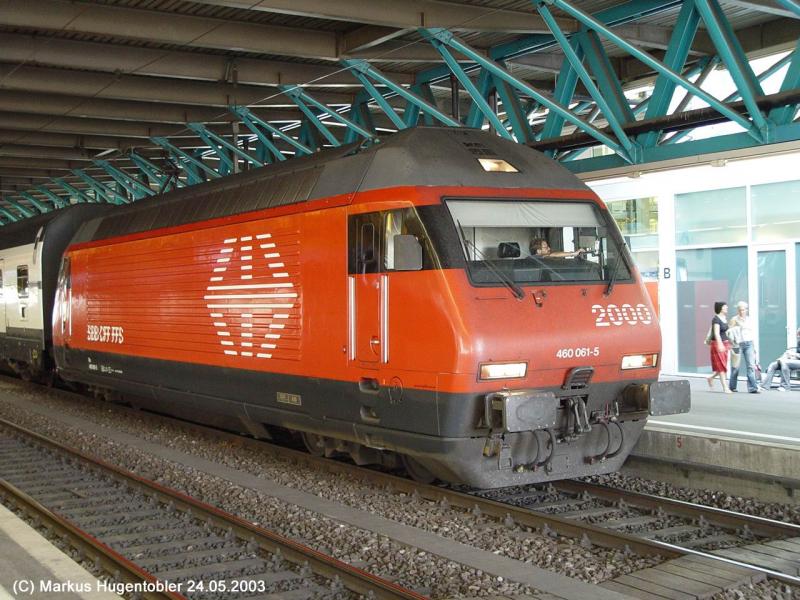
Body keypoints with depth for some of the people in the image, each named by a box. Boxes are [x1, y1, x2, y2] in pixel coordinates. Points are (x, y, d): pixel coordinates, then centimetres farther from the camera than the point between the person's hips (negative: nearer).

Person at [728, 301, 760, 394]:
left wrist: (754, 347, 17)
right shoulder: (734, 319, 0)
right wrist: (733, 344, -14)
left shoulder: (749, 319, 14)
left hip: (749, 343, 4)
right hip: (738, 344, -4)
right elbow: (729, 332, -3)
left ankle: (753, 387, -12)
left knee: (751, 365, -8)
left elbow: (752, 333, 19)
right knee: (735, 366, 4)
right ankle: (732, 387, 19)